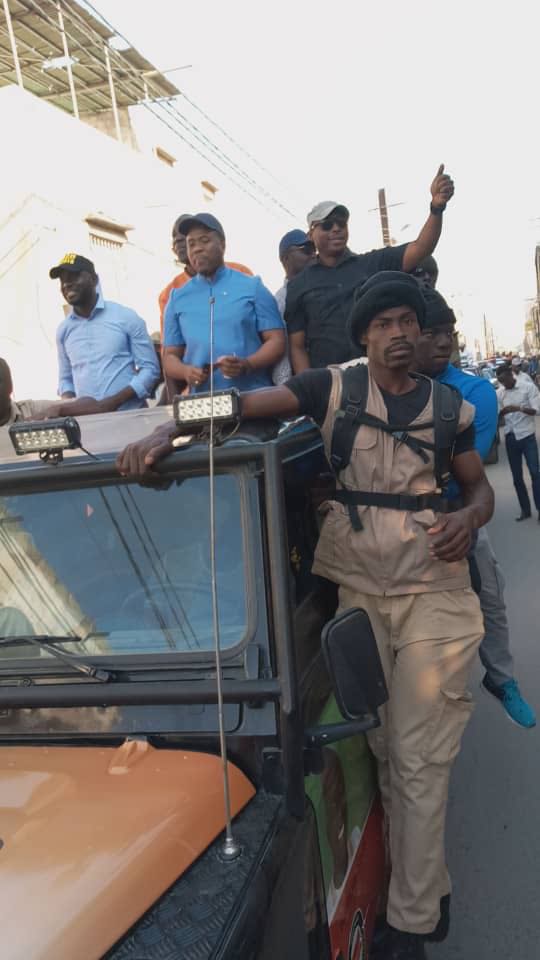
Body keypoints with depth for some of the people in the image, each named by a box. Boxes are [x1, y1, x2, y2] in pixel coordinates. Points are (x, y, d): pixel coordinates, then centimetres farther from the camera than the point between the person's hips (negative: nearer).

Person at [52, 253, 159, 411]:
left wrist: (116, 400, -14)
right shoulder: (63, 330, 11)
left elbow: (149, 368, -2)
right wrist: (69, 402, -3)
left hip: (130, 414, -3)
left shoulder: (126, 318, 0)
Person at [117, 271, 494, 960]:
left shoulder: (448, 406, 6)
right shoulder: (331, 388, 1)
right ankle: (428, 884, 31)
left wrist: (467, 519, -9)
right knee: (385, 749, 9)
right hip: (357, 587, 0)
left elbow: (479, 488, 14)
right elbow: (239, 404, -8)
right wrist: (167, 430, -25)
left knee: (418, 760, 1)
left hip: (431, 591, 0)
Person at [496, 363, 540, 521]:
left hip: (527, 436, -4)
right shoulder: (499, 393, 5)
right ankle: (525, 509, 18)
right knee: (517, 476, 8)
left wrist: (519, 408, -29)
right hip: (510, 437, 4)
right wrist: (503, 412, -22)